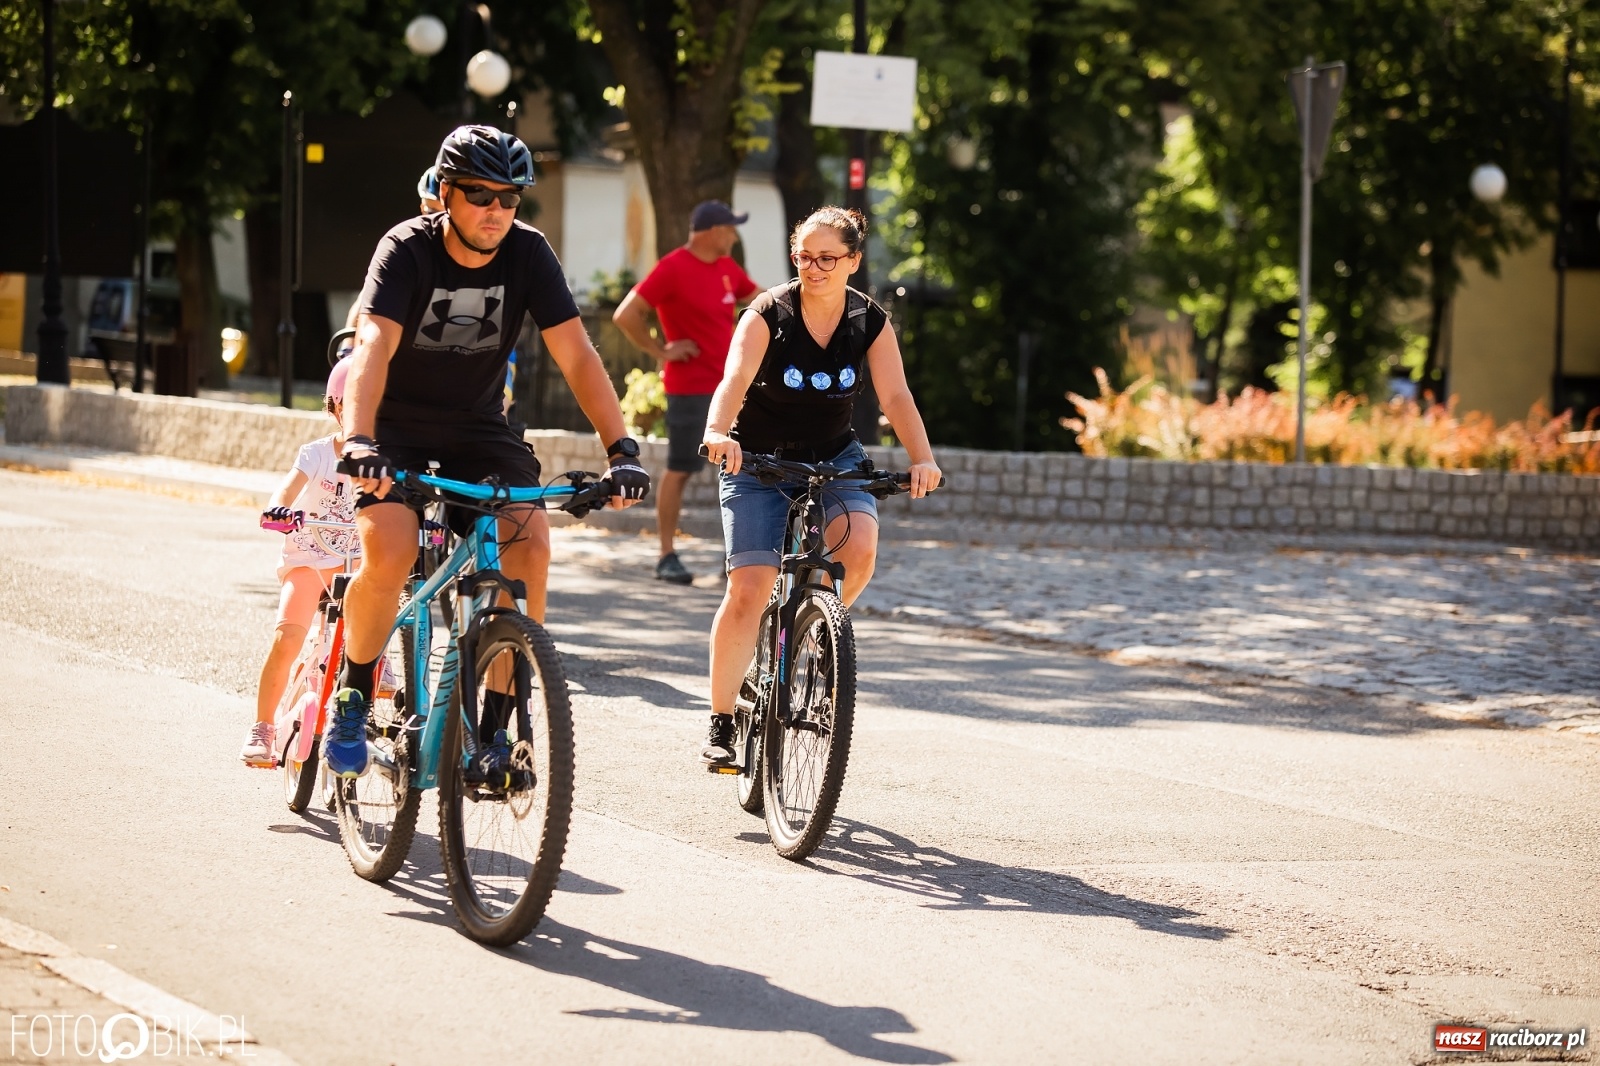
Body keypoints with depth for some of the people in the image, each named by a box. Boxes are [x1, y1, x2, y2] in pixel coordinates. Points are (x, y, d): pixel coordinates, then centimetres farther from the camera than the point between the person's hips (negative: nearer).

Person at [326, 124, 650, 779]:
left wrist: (621, 449, -28)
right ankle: (351, 699, -3)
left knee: (530, 545, -22)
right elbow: (373, 347, -34)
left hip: (477, 427, 3)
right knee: (389, 554, -28)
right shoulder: (407, 250, -19)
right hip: (397, 424, -3)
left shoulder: (528, 253, -11)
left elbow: (576, 356, -16)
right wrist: (358, 442, -51)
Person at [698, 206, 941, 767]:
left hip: (834, 457, 2)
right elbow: (735, 378, -29)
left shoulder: (870, 322, -6)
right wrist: (718, 433, -49)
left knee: (859, 547, -27)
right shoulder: (769, 313, -15)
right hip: (759, 459, -2)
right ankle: (721, 723, -2)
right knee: (748, 589, -13)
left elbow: (896, 396, -14)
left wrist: (923, 459, -31)